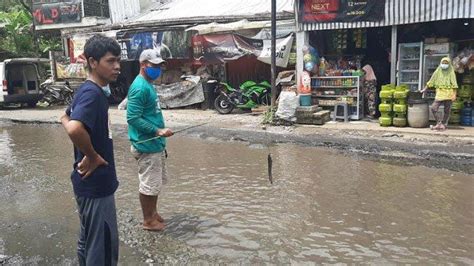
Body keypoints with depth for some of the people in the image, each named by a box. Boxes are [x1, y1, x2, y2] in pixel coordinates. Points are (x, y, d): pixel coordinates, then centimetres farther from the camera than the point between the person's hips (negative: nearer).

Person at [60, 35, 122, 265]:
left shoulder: (91, 91, 8)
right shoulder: (92, 93, -21)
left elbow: (66, 118, 24)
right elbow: (75, 129, -39)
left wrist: (88, 154, 13)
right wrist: (92, 156, -21)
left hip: (92, 181, 10)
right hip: (95, 183, -10)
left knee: (89, 241, 21)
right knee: (104, 247, 1)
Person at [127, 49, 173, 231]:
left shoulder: (149, 85, 12)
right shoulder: (140, 87, -19)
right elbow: (133, 118, -24)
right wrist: (158, 131, -25)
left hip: (155, 143, 10)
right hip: (146, 145, -10)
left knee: (158, 181, 21)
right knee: (149, 184, 3)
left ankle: (153, 212, 36)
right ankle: (148, 220, 18)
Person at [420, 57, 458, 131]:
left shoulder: (451, 72, 0)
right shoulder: (438, 71, 6)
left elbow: (454, 85, -4)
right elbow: (431, 81, 13)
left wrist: (454, 94, -12)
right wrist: (425, 89, 11)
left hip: (449, 93, -2)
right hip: (440, 93, 2)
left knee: (447, 110, 2)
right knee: (433, 108, -13)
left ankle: (444, 124, 14)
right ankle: (439, 123, -5)